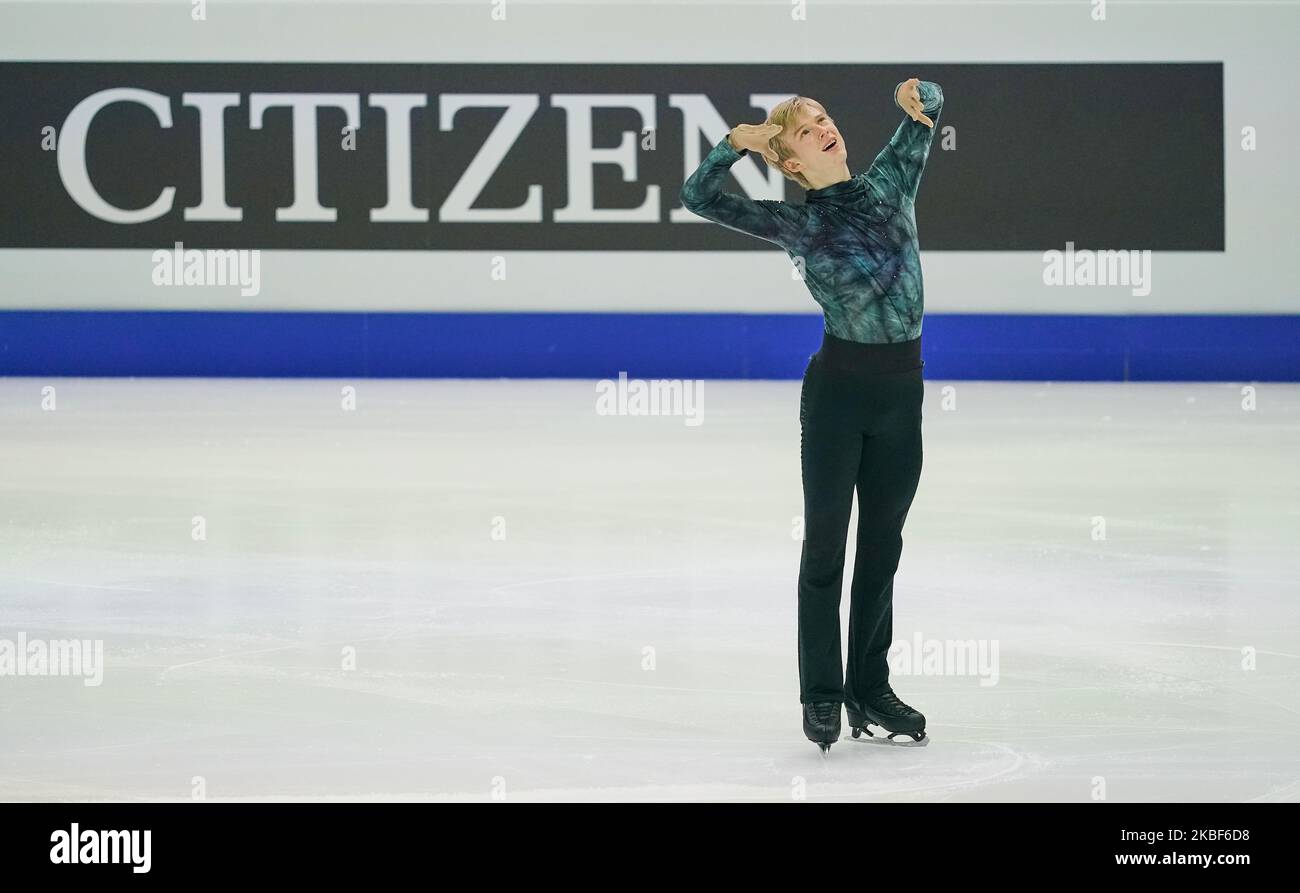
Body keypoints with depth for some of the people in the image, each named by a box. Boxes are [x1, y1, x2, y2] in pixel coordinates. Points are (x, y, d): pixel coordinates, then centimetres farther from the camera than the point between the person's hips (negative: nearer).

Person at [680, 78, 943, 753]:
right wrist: (737, 142, -12)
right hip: (838, 389, -3)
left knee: (882, 544, 10)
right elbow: (697, 196, -3)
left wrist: (913, 94, -6)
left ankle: (870, 689, 19)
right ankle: (822, 695, 7)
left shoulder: (889, 184, 7)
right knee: (826, 542, 1)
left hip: (901, 392, 4)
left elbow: (933, 105, 15)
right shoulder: (796, 224, -1)